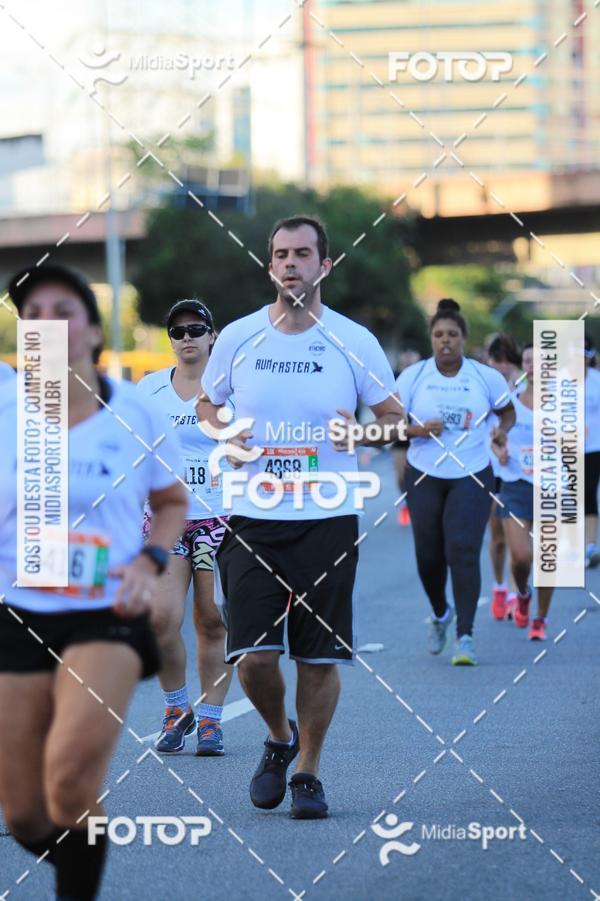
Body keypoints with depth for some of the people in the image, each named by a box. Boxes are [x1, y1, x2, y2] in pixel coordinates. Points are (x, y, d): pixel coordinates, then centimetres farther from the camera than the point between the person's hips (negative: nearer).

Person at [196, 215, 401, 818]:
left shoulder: (354, 342, 0)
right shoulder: (237, 339, 3)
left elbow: (393, 417, 9)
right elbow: (207, 403, 19)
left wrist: (363, 433, -12)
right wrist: (225, 437, -3)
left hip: (327, 520, 0)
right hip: (251, 519, 1)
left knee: (319, 658, 2)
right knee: (252, 657, -8)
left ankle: (308, 771, 20)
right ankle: (279, 738, 21)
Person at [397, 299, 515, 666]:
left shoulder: (486, 377, -2)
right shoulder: (413, 377, -3)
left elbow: (507, 409, 15)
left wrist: (503, 430, -7)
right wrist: (418, 430, -21)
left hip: (472, 476, -1)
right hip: (425, 476, 2)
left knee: (463, 552, -15)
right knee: (429, 556, 6)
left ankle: (465, 635, -11)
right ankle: (440, 614, 36)